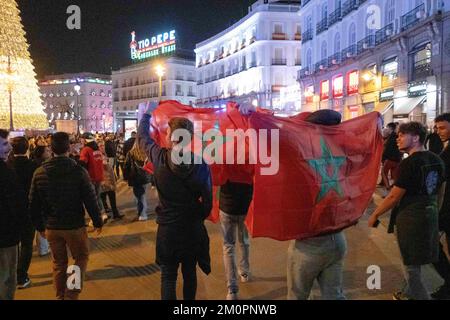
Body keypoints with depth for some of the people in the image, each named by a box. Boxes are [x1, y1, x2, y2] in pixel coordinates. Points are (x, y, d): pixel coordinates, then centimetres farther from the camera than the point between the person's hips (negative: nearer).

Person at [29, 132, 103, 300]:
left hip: (51, 227, 4)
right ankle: (71, 295, 5)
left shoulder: (39, 173, -4)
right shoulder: (79, 171, -15)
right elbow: (90, 200, -13)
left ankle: (60, 296, 30)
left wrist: (40, 226, 14)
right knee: (81, 258, 16)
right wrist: (98, 222, 0)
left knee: (59, 263, 19)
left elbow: (33, 203, 2)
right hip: (75, 226, -3)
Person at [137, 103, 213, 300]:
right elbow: (207, 200, -6)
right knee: (190, 273, 19)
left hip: (167, 229, -1)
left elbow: (142, 138, 8)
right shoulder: (201, 164, -12)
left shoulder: (160, 158, -13)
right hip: (193, 229, 2)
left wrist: (147, 114, 24)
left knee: (168, 277, 10)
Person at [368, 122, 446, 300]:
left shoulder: (409, 163, -20)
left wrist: (375, 215, -6)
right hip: (430, 215, 8)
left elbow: (394, 197, -17)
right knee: (415, 263, 23)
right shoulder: (436, 160, 5)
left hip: (411, 217, -8)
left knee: (411, 266, 7)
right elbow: (440, 191, 15)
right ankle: (408, 294, 38)